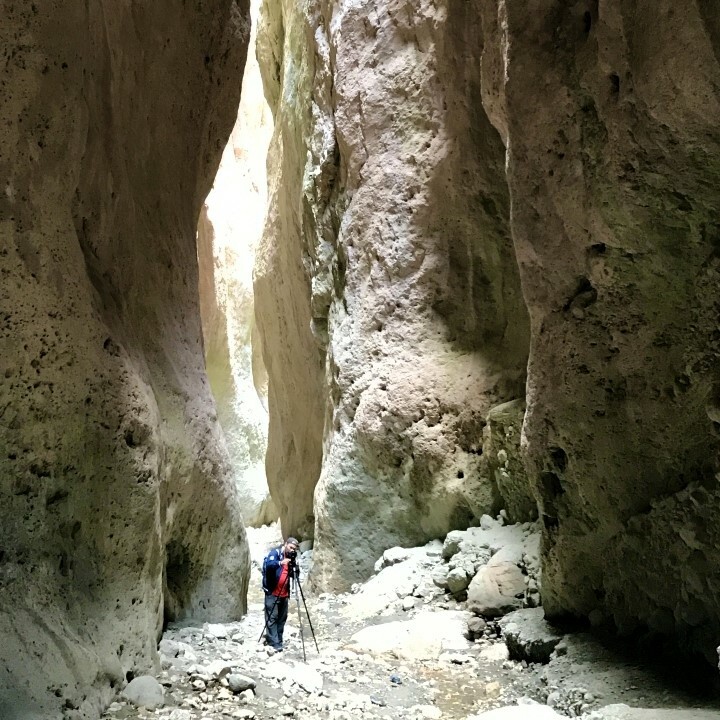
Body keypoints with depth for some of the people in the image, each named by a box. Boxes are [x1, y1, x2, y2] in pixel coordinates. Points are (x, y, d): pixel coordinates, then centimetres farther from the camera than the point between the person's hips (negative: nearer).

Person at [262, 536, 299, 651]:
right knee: (272, 618, -8)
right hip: (272, 592, -7)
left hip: (284, 594, 7)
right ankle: (273, 643, -8)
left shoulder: (289, 557, 14)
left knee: (282, 618, 9)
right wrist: (280, 563, -40)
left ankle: (279, 641, 15)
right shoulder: (275, 552, -7)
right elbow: (269, 564, -25)